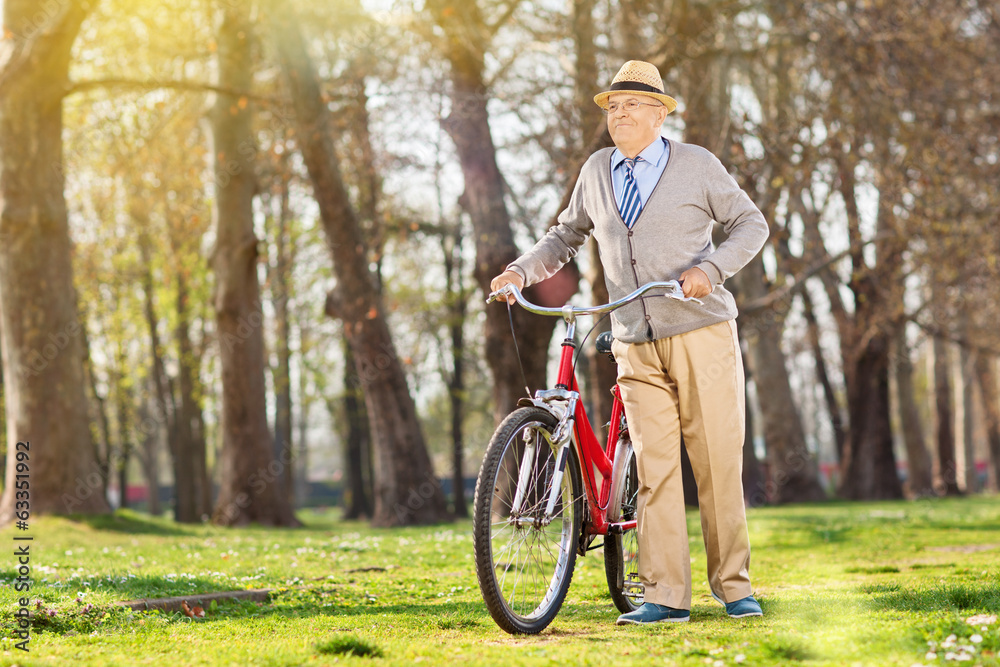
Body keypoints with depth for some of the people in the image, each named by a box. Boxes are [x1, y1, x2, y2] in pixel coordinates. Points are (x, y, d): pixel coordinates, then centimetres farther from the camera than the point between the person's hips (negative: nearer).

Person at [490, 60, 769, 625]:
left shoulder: (697, 165, 2)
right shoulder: (597, 171, 12)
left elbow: (751, 224, 6)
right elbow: (568, 235, 22)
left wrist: (712, 267, -12)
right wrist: (522, 270, 5)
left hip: (701, 334, -2)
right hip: (637, 346, 3)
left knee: (718, 464, -2)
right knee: (655, 469, -3)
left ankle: (734, 587, 8)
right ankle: (665, 597, -1)